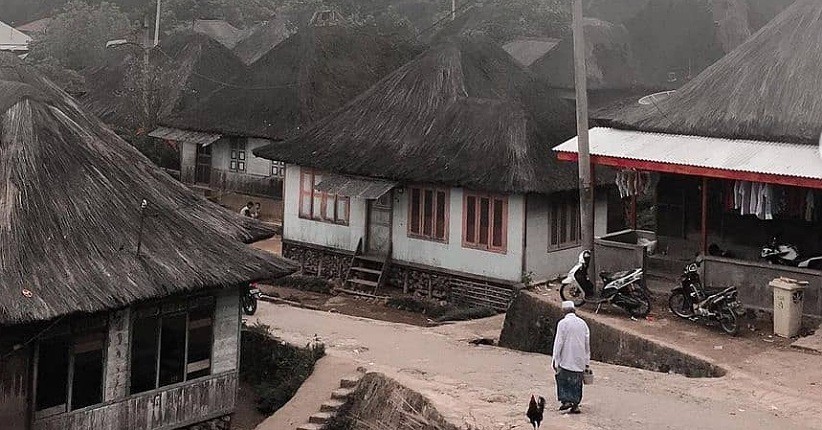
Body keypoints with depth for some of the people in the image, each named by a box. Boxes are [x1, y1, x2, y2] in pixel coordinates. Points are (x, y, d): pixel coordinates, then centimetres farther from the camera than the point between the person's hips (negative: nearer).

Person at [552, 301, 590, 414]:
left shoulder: (563, 323, -9)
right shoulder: (582, 323, 8)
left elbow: (558, 342, -10)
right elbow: (587, 344, 11)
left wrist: (555, 359, -5)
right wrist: (587, 361, 17)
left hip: (567, 359, -5)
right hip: (579, 360, 5)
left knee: (562, 379, 7)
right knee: (577, 382, 10)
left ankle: (566, 400, -7)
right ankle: (576, 404, 7)